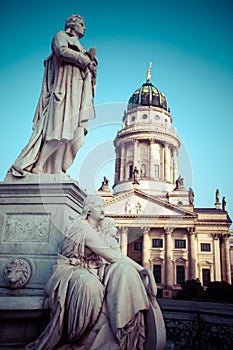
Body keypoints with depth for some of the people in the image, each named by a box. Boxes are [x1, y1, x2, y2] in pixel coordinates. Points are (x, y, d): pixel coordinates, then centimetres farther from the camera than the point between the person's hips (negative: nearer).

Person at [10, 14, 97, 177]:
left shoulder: (80, 49, 33)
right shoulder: (61, 36, 13)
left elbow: (89, 71, 26)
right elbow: (61, 51, -9)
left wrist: (91, 58, 9)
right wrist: (85, 60, -4)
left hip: (76, 94, 8)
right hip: (64, 90, -7)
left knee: (72, 135, -7)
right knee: (59, 129, -19)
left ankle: (54, 171, -10)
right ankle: (37, 167, -17)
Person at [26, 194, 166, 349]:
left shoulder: (99, 230, 12)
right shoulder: (82, 227, -17)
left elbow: (106, 257, 7)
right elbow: (110, 255, -22)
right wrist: (139, 267, -18)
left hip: (91, 271, 8)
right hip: (72, 271, -8)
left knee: (124, 271, -16)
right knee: (89, 286, -40)